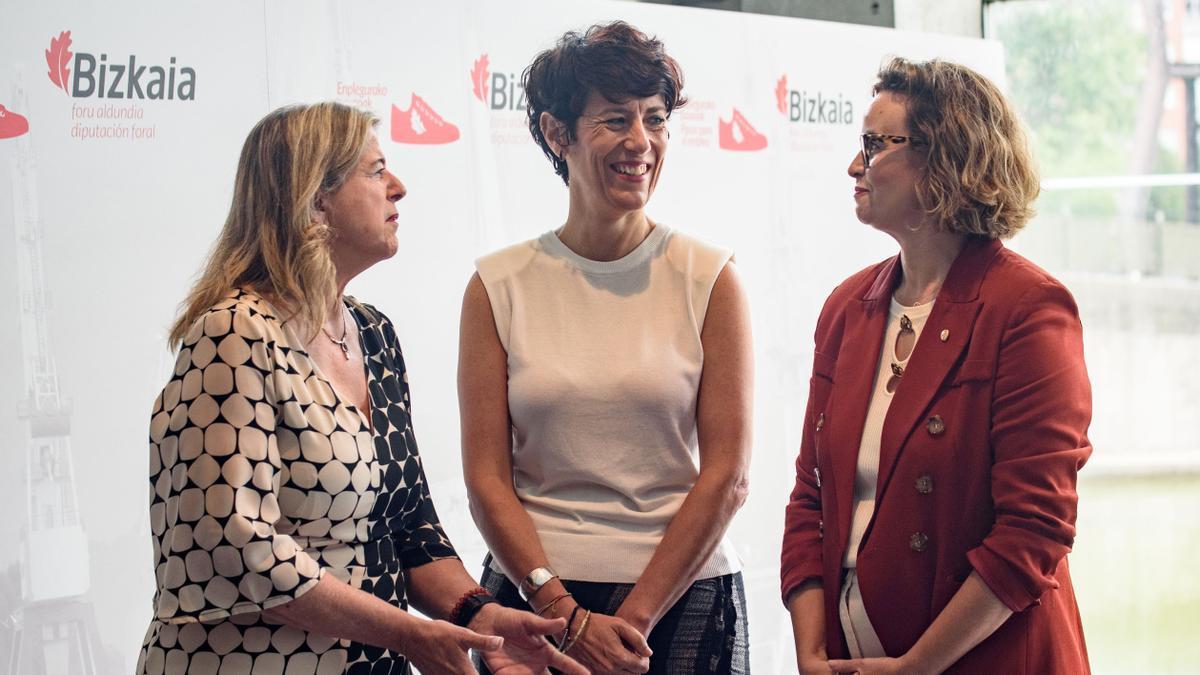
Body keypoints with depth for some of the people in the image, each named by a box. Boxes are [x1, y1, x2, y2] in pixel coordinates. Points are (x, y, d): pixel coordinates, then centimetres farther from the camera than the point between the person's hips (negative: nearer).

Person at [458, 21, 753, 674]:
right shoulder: (499, 286, 1)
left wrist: (636, 617, -11)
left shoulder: (708, 278, -1)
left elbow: (726, 474, -5)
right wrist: (567, 615, -12)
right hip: (533, 591, 1)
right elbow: (486, 478, -2)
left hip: (682, 596, 0)